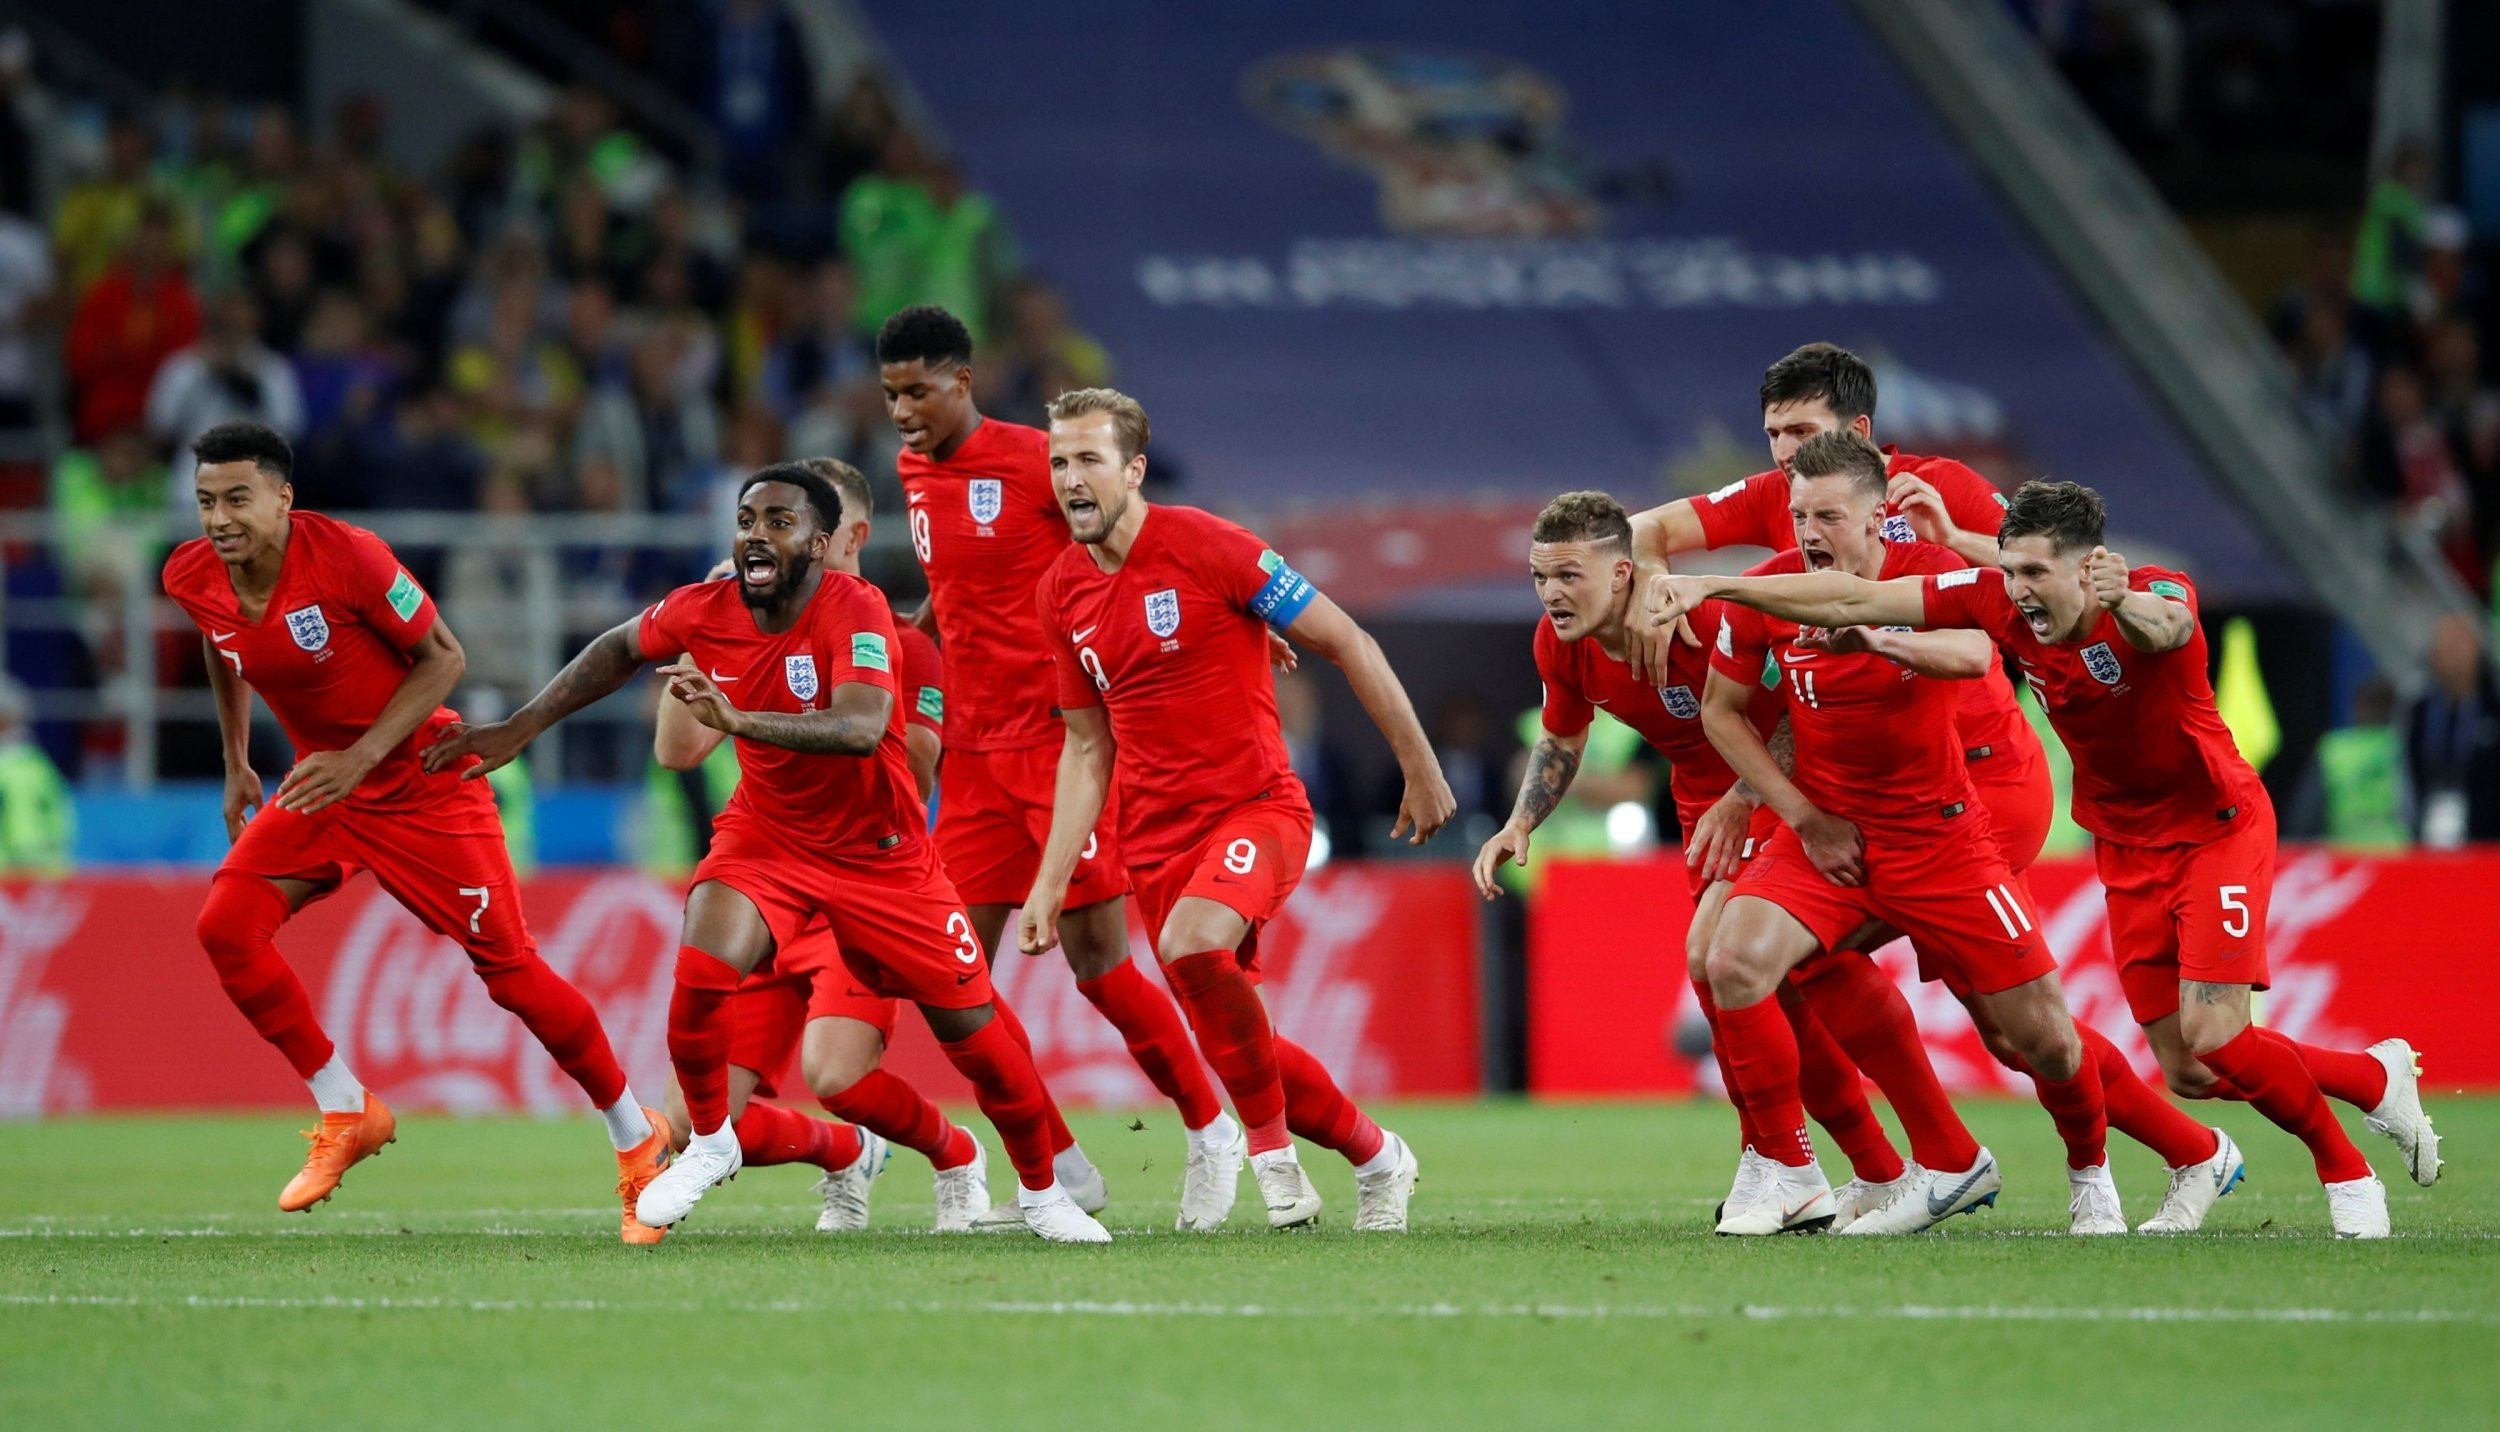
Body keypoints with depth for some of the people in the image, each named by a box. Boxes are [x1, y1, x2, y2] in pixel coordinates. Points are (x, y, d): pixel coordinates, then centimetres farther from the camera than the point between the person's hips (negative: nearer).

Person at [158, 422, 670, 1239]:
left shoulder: (346, 557, -26)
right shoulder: (191, 580, -9)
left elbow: (443, 658, -16)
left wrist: (361, 757, -25)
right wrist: (236, 762, 18)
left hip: (423, 783, -5)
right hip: (320, 786, 5)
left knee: (508, 968, -5)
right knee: (225, 928, -14)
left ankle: (638, 1139, 13)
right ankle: (347, 1115, 1)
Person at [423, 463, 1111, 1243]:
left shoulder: (855, 610, -26)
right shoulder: (704, 611, -12)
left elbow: (862, 727, -44)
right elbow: (621, 649, 11)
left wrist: (740, 718, -56)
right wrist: (516, 731, 9)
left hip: (882, 852, -3)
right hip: (766, 837, 3)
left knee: (973, 1029, 1)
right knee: (700, 975, -24)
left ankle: (1041, 1189, 26)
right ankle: (707, 1143, 3)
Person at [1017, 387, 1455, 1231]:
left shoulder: (1206, 548, -12)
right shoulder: (1060, 596, 5)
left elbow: (1348, 644, -6)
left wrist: (1421, 771, -4)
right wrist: (1050, 884, 8)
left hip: (1257, 806, -6)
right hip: (1156, 837, 6)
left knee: (1192, 946, -34)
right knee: (1231, 1041, 5)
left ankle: (1268, 1146, -14)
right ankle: (1374, 1155, 29)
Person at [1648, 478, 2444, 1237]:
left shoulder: (2157, 596, -26)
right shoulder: (1997, 599, -13)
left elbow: (2165, 627, -52)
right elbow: (1855, 601, -13)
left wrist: (2126, 601, -76)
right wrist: (1711, 587, -18)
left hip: (2217, 826, -6)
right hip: (2129, 850, 6)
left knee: (2215, 1038, -18)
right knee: (2187, 1071, 2)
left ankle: (2346, 1171, 9)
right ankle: (2377, 1078, 26)